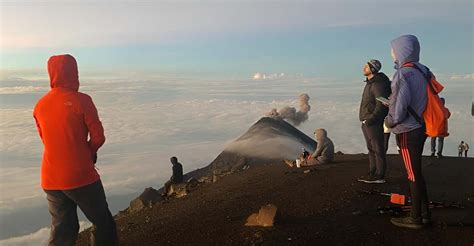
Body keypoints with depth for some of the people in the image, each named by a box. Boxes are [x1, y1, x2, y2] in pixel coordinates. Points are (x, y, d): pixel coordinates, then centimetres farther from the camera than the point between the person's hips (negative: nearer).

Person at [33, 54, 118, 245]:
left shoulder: (40, 105, 6)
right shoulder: (81, 100, -13)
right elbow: (98, 137, -10)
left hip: (50, 180, 6)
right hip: (80, 176, -6)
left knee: (62, 229, 15)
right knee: (103, 223, 11)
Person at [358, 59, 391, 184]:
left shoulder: (378, 84, -16)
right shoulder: (370, 83, 16)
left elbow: (381, 105, -22)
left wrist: (370, 120, -20)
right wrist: (365, 120, 14)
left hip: (374, 124, -10)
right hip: (367, 123, 10)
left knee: (378, 150, -2)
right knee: (371, 149, 16)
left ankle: (379, 176, 4)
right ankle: (372, 173, 25)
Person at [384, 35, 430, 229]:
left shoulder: (403, 75, -19)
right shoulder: (422, 71, 6)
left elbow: (398, 110, -22)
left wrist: (389, 121, -3)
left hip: (408, 132, -8)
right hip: (420, 127, 9)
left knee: (413, 175, 2)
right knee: (416, 172, 18)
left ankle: (415, 218, 15)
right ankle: (424, 213, 28)